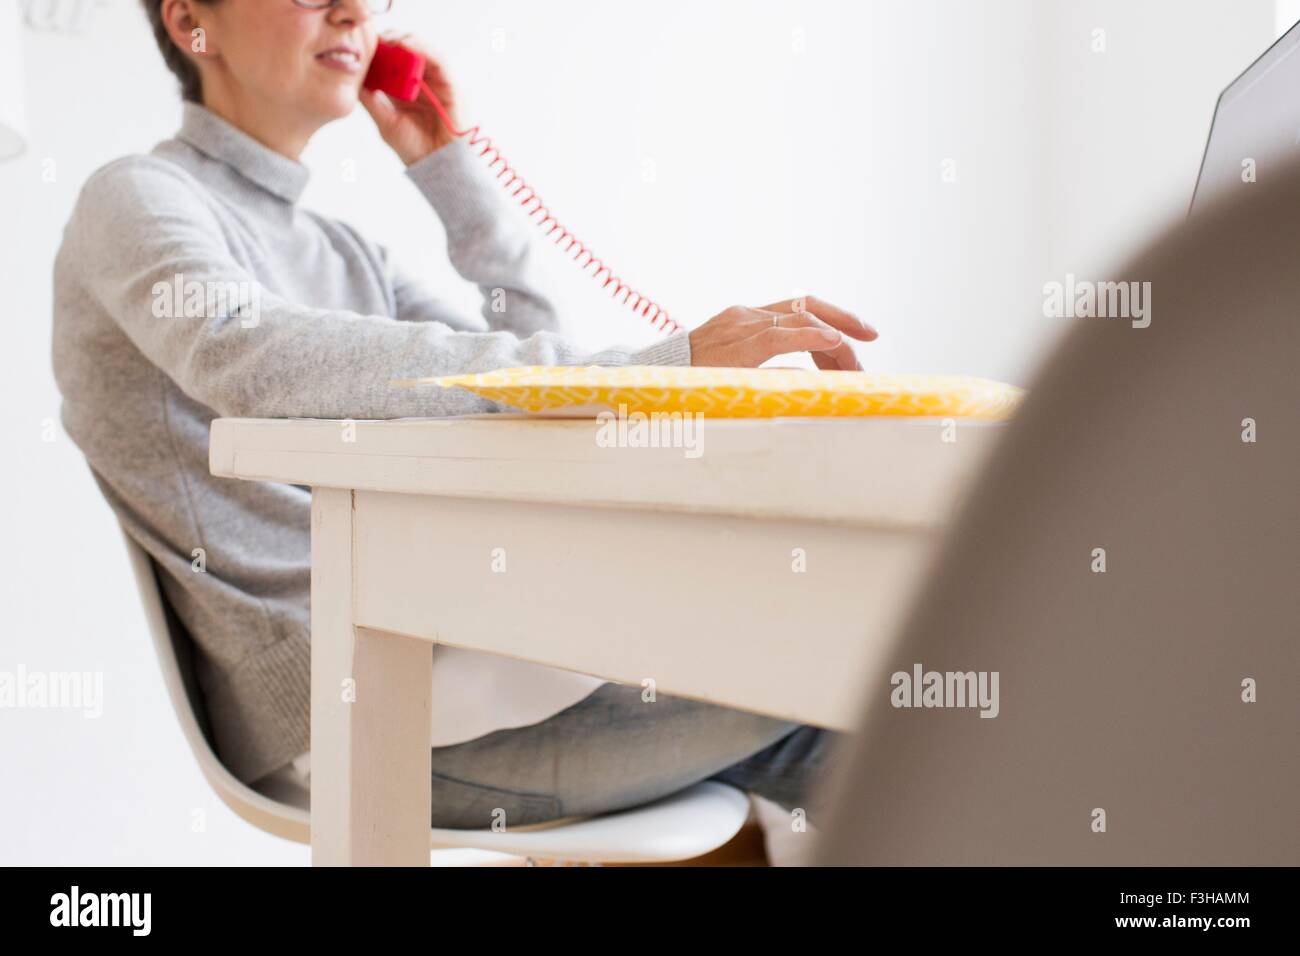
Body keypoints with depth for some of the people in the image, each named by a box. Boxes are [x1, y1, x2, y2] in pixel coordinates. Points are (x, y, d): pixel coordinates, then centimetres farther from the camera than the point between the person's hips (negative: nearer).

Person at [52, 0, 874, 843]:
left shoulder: (342, 250, 20)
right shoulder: (136, 199, -4)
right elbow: (258, 361, -27)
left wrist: (453, 171, 12)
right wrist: (655, 365, -32)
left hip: (439, 645, 8)